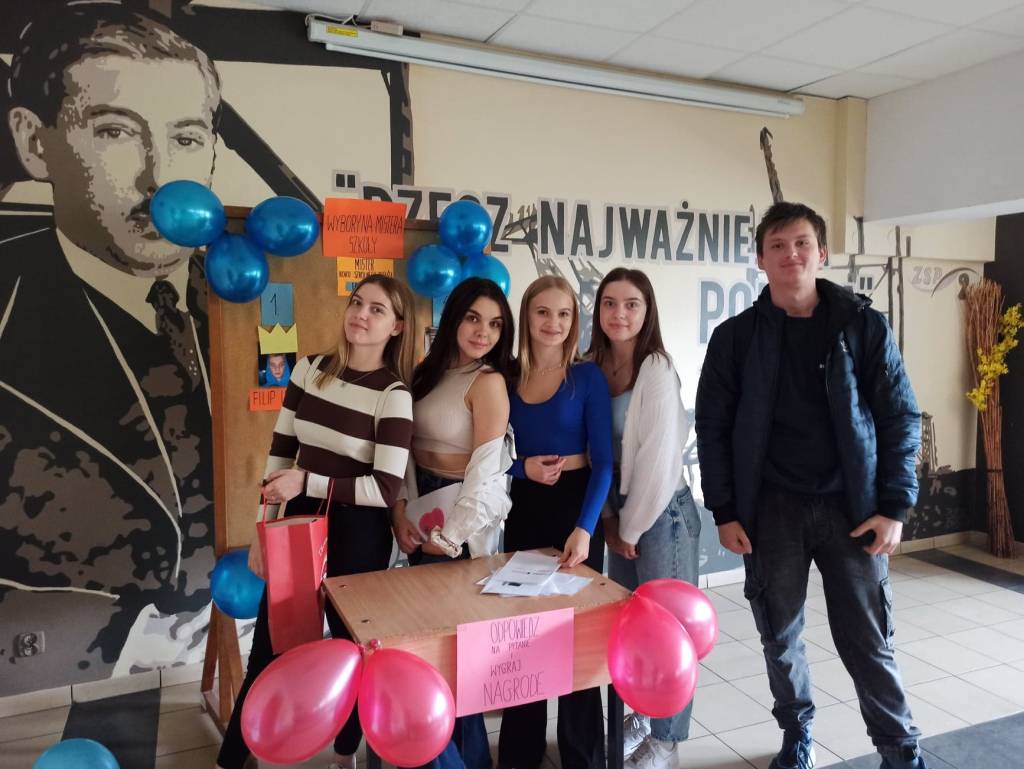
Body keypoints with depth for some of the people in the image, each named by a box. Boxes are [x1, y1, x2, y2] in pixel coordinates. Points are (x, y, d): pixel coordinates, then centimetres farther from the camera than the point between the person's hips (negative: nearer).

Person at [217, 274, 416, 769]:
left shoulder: (393, 394, -15)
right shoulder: (310, 369, 0)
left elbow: (385, 489, -19)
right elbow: (280, 454, 6)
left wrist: (307, 482, -19)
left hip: (358, 537, -4)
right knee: (266, 650, 12)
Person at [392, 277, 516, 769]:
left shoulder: (489, 381, -13)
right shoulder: (429, 372, 6)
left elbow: (486, 468, -17)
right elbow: (405, 448, 2)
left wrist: (453, 534, -16)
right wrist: (401, 511, -10)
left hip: (465, 514, -7)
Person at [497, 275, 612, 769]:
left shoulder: (587, 377, -7)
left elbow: (602, 462, -11)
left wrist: (585, 528, -22)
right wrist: (523, 467, -13)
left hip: (575, 507, -3)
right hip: (523, 510, 4)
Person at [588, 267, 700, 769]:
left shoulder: (657, 370, -18)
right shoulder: (593, 367, 1)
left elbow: (658, 458, -19)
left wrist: (632, 527, -11)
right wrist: (609, 517, 1)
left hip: (662, 513, -6)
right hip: (620, 512, 6)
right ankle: (639, 716, 38)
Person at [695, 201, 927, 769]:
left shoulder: (864, 326, -1)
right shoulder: (735, 337, -1)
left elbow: (899, 418, 0)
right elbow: (713, 429, 1)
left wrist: (894, 505, -7)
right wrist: (724, 512, -4)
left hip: (851, 507, -1)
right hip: (770, 509, 1)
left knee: (866, 638, 7)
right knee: (780, 635, 12)